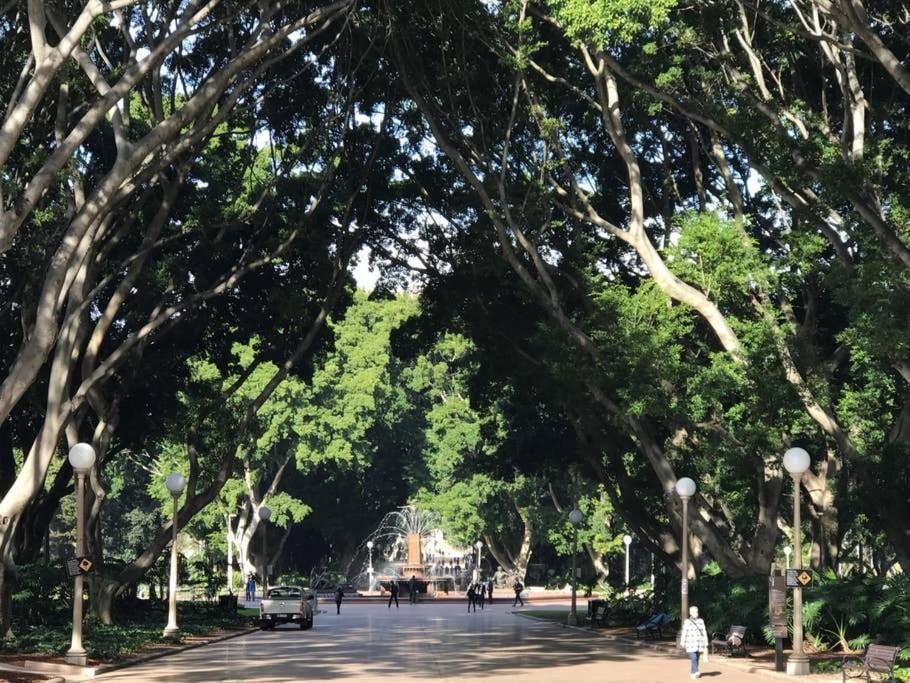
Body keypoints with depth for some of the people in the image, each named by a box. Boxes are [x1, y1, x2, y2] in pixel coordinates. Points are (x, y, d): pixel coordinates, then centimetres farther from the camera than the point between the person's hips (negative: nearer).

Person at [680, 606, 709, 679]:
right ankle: (695, 672, -21)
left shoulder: (701, 621, 10)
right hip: (691, 644, -4)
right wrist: (683, 644, -3)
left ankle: (692, 673, 13)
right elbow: (684, 633, -1)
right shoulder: (687, 622, -1)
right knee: (693, 658, -17)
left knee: (697, 659, 4)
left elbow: (704, 633, 12)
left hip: (699, 644, 4)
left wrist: (706, 644, 9)